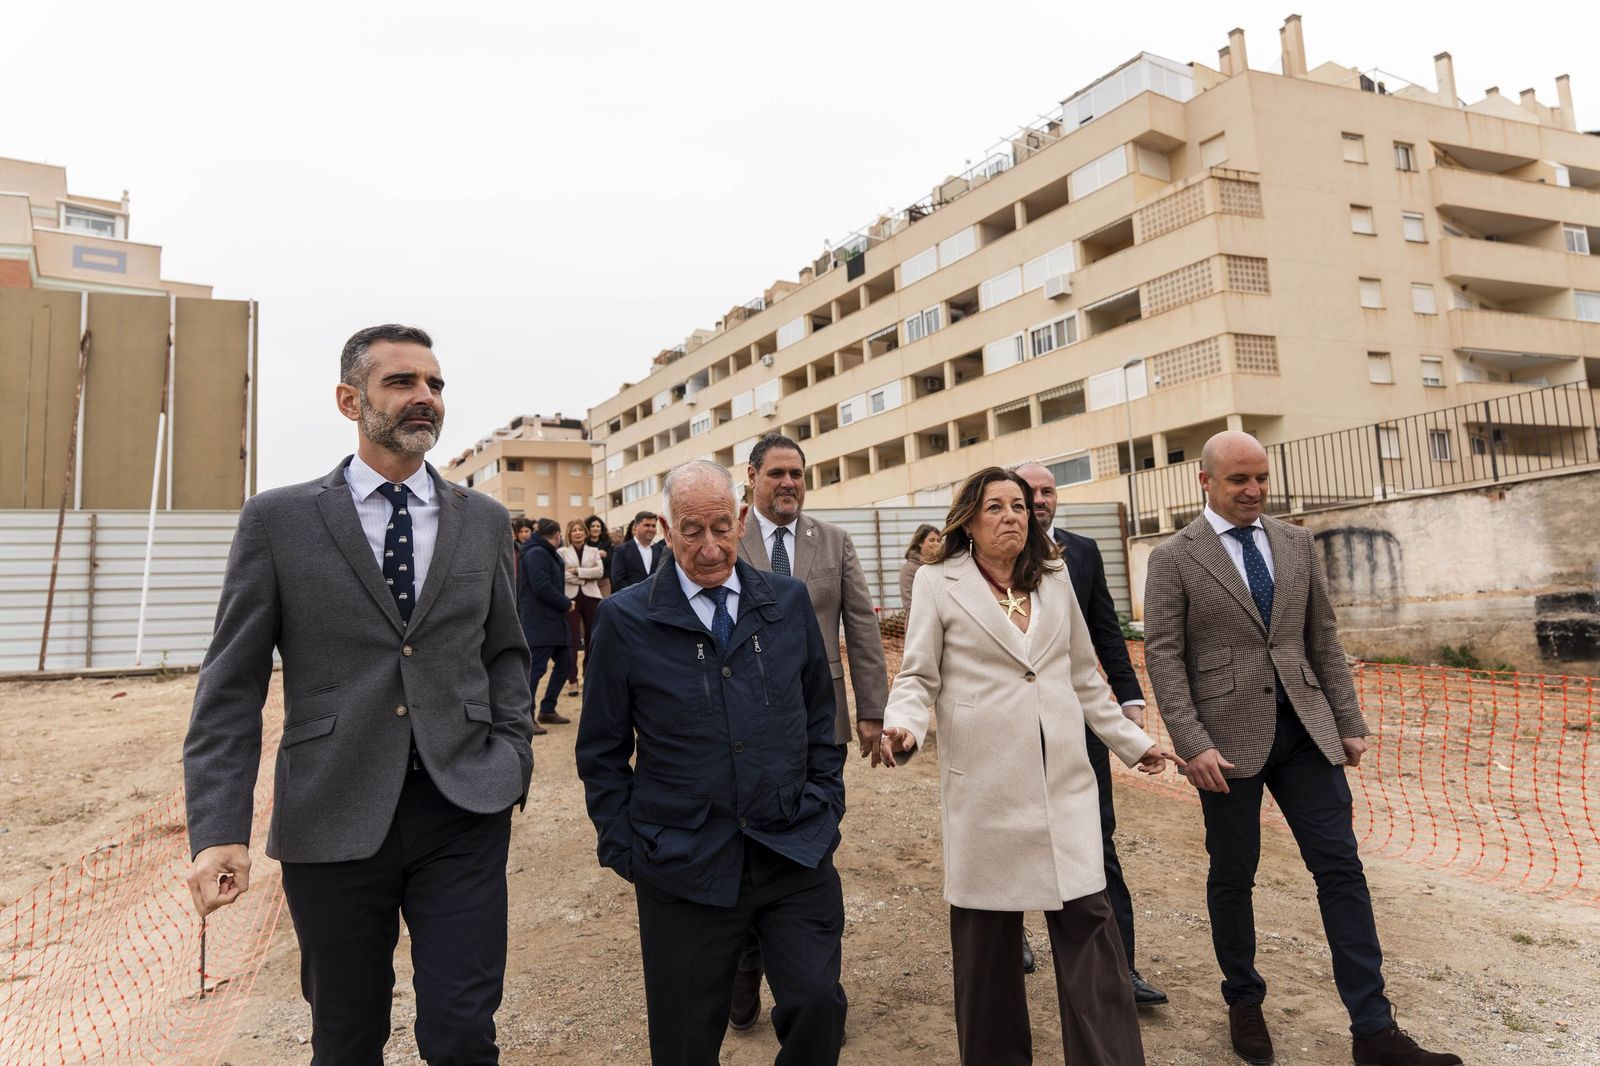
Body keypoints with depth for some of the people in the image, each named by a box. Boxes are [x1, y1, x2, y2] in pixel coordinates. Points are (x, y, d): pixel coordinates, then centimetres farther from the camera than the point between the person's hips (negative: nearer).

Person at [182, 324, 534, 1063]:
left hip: (464, 811, 1)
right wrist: (218, 830, -9)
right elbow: (231, 687, -2)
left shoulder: (484, 520, 6)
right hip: (333, 819, 0)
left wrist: (512, 762, 1)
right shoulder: (277, 519, -1)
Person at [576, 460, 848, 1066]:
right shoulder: (625, 619, -5)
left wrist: (824, 806, 6)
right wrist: (626, 850, -1)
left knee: (818, 1003, -3)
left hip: (796, 851, 2)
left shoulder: (789, 602, 3)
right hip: (684, 867, -1)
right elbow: (602, 752, 2)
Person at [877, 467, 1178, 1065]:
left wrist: (1131, 740, 20)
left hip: (1063, 780, 3)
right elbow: (918, 678, 0)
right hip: (985, 785, -3)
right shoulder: (939, 583, 1)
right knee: (986, 929, 6)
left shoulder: (1055, 580, 13)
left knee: (1088, 916, -2)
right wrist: (904, 726, -19)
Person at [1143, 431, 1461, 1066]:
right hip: (1228, 736, -4)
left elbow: (1323, 637, 11)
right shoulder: (1173, 559, -5)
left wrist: (1349, 722, 8)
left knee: (1341, 868, 5)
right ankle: (1244, 1003, 30)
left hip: (1304, 728, 4)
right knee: (1232, 876, 9)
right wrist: (1193, 744, -16)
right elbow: (1163, 657, -9)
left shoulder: (1297, 544, 9)